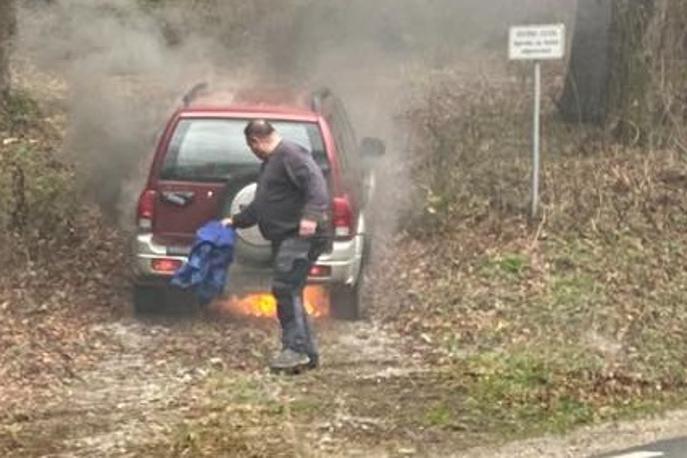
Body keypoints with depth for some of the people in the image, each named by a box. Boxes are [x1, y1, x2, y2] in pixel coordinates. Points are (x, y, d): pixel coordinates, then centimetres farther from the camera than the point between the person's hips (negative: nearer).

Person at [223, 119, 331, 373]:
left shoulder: (290, 154, -11)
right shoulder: (271, 162, 24)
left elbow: (316, 182, -25)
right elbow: (260, 205, 35)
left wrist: (311, 215, -35)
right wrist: (236, 221, 39)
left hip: (302, 235, -11)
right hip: (286, 238, 11)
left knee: (285, 288, -16)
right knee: (289, 293, 9)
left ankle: (295, 350, -16)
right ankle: (307, 353, 12)